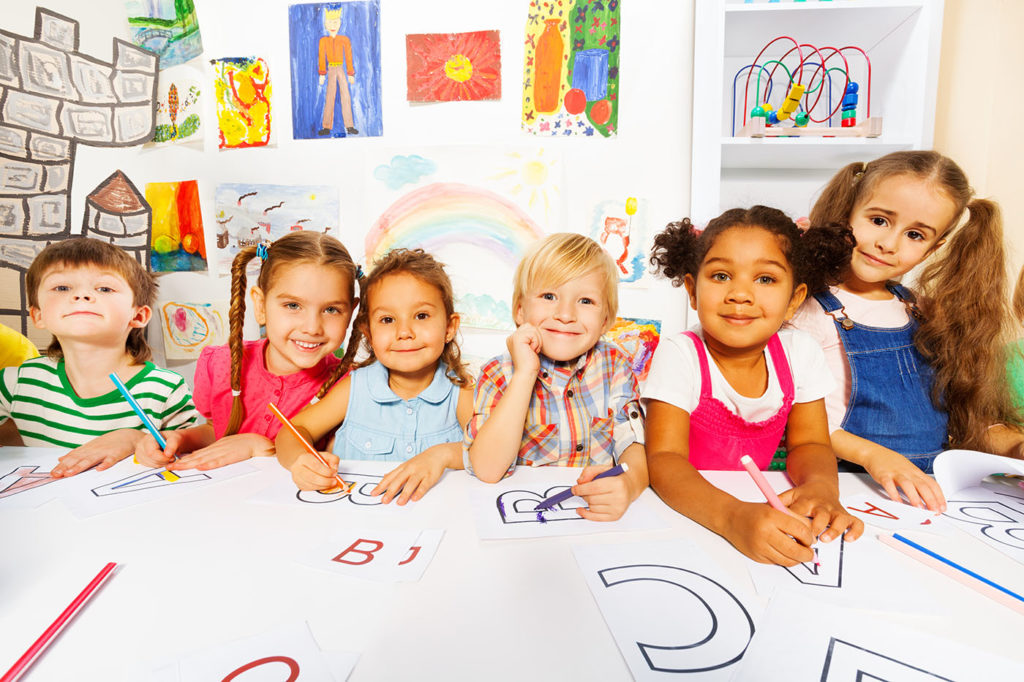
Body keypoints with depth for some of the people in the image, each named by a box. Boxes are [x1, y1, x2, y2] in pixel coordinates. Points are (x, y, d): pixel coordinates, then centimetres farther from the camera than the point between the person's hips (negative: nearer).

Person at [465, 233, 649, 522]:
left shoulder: (613, 367, 1)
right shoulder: (499, 373, -5)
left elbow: (634, 445, -5)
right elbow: (487, 470, -18)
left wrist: (629, 482, -28)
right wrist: (525, 373, -21)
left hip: (599, 519, 2)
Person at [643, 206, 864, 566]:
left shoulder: (800, 352, -5)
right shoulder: (678, 354, -17)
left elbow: (808, 444, 1)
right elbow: (665, 459, -24)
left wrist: (820, 486, -22)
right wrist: (732, 517, -41)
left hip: (758, 504, 5)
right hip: (682, 509, -5)